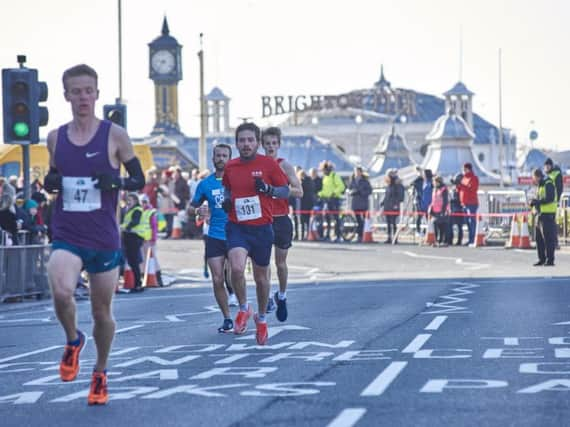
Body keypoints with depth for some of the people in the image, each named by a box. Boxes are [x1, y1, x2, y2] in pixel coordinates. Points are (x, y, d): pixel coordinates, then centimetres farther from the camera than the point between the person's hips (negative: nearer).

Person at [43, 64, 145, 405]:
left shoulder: (115, 135, -3)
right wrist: (49, 183, -4)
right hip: (67, 237, 1)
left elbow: (140, 180, 3)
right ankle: (74, 340, 3)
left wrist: (118, 181, -19)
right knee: (61, 291, -28)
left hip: (105, 239, 0)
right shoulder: (55, 138, 5)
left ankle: (100, 374, 33)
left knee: (102, 311, 10)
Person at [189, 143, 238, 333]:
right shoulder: (205, 184, 6)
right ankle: (227, 319, 9)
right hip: (215, 237, 1)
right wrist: (198, 211, -8)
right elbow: (192, 206, 15)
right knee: (217, 280, -3)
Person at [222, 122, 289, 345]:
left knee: (261, 277, 11)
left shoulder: (269, 164, -4)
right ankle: (244, 309, 2)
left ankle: (261, 319, 33)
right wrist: (226, 201, 1)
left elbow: (286, 191, 2)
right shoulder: (230, 167, 4)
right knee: (236, 268, -23)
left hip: (262, 228, -1)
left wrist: (267, 188, -17)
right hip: (237, 228, 1)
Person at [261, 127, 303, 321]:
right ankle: (267, 297, -5)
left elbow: (299, 192, -10)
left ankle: (282, 296, 28)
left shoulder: (284, 165, -3)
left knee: (281, 262, 9)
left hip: (281, 219, -2)